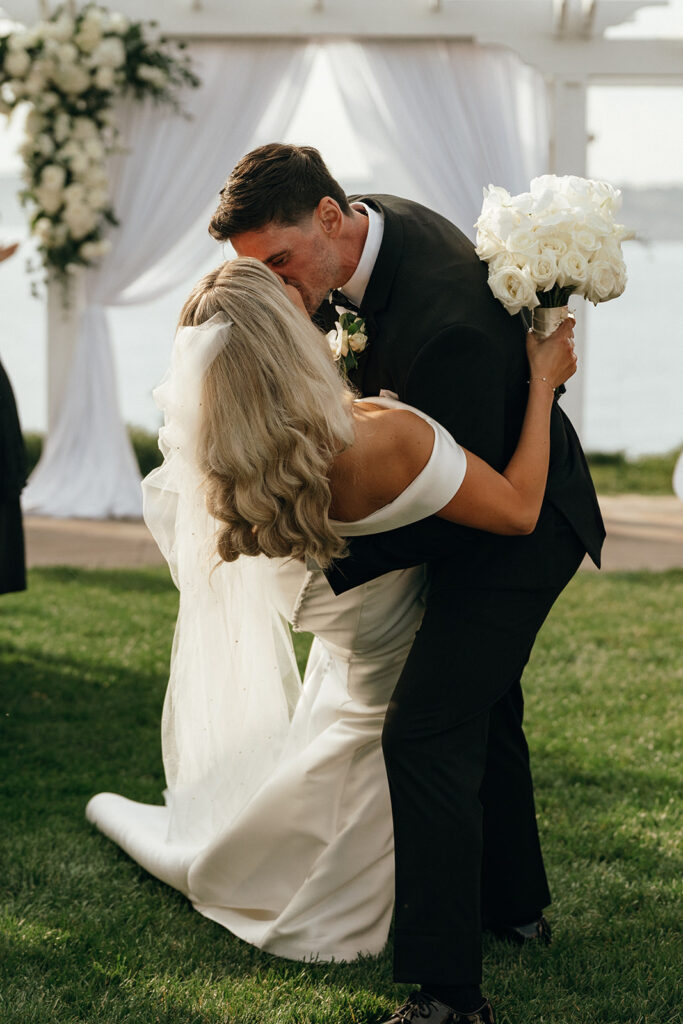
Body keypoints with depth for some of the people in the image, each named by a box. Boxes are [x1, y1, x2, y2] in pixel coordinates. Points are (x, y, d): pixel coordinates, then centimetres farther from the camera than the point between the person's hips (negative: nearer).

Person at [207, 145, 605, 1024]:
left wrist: (329, 562, -29)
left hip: (521, 526, -10)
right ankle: (514, 904, 42)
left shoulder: (446, 324, -38)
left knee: (426, 730, -15)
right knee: (481, 705, 23)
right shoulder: (374, 220, -10)